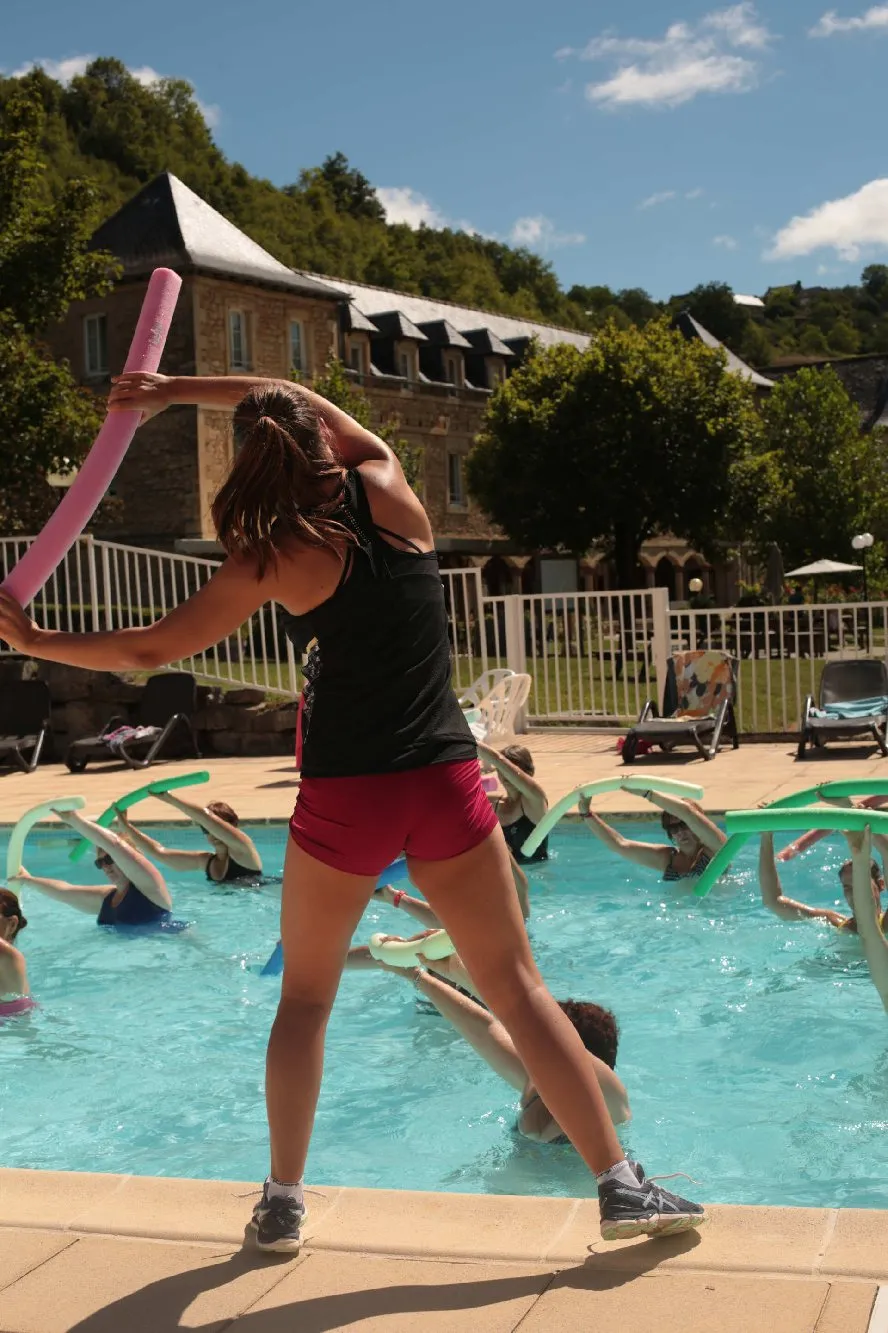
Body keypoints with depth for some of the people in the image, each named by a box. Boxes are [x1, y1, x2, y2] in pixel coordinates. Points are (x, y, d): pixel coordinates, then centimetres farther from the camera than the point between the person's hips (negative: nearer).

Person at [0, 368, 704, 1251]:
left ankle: (283, 1203, 20)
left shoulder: (272, 556, -5)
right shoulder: (388, 489, 2)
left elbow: (154, 649, 0)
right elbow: (303, 403, 20)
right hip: (447, 783, 2)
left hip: (345, 794, -1)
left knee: (305, 996, 17)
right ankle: (620, 1185, 6)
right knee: (517, 986, 7)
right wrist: (175, 390, 23)